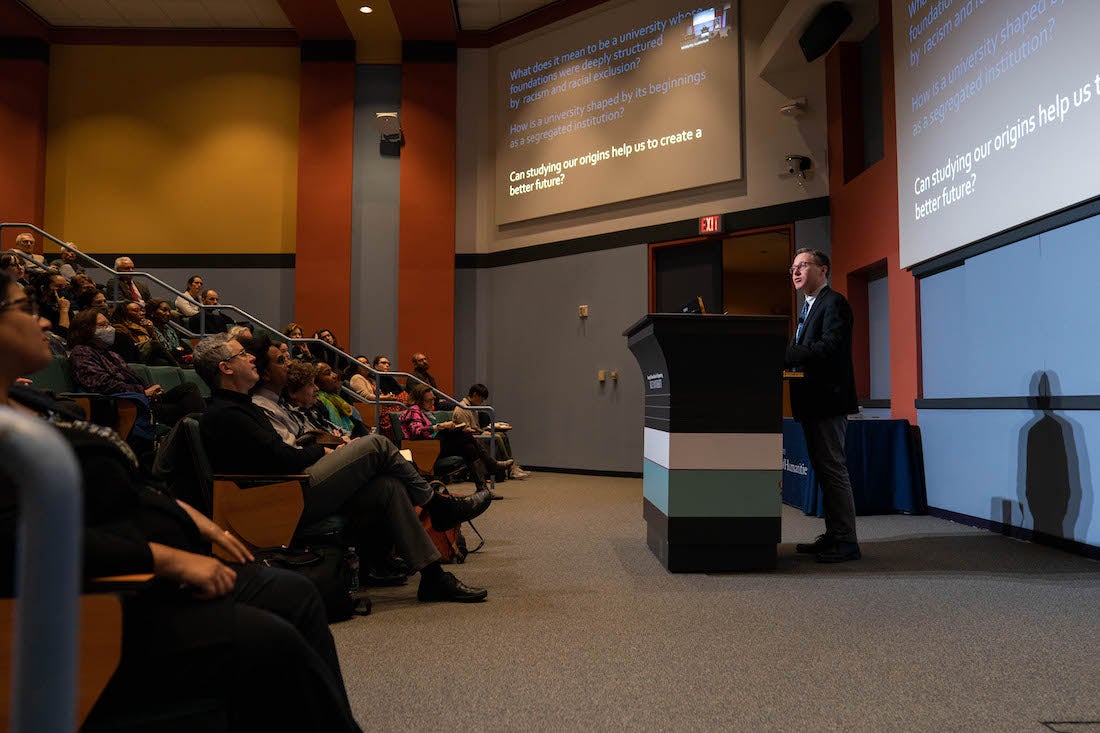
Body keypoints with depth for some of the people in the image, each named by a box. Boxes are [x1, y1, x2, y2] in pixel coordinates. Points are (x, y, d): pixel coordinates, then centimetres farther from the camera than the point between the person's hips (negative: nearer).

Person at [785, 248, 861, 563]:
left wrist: (784, 354, -26)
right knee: (823, 470, 13)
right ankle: (833, 535, 22)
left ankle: (846, 542, 1)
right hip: (812, 402, 10)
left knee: (833, 468, -6)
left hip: (827, 400, -10)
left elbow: (830, 347, -23)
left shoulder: (834, 303, -10)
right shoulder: (810, 307, 20)